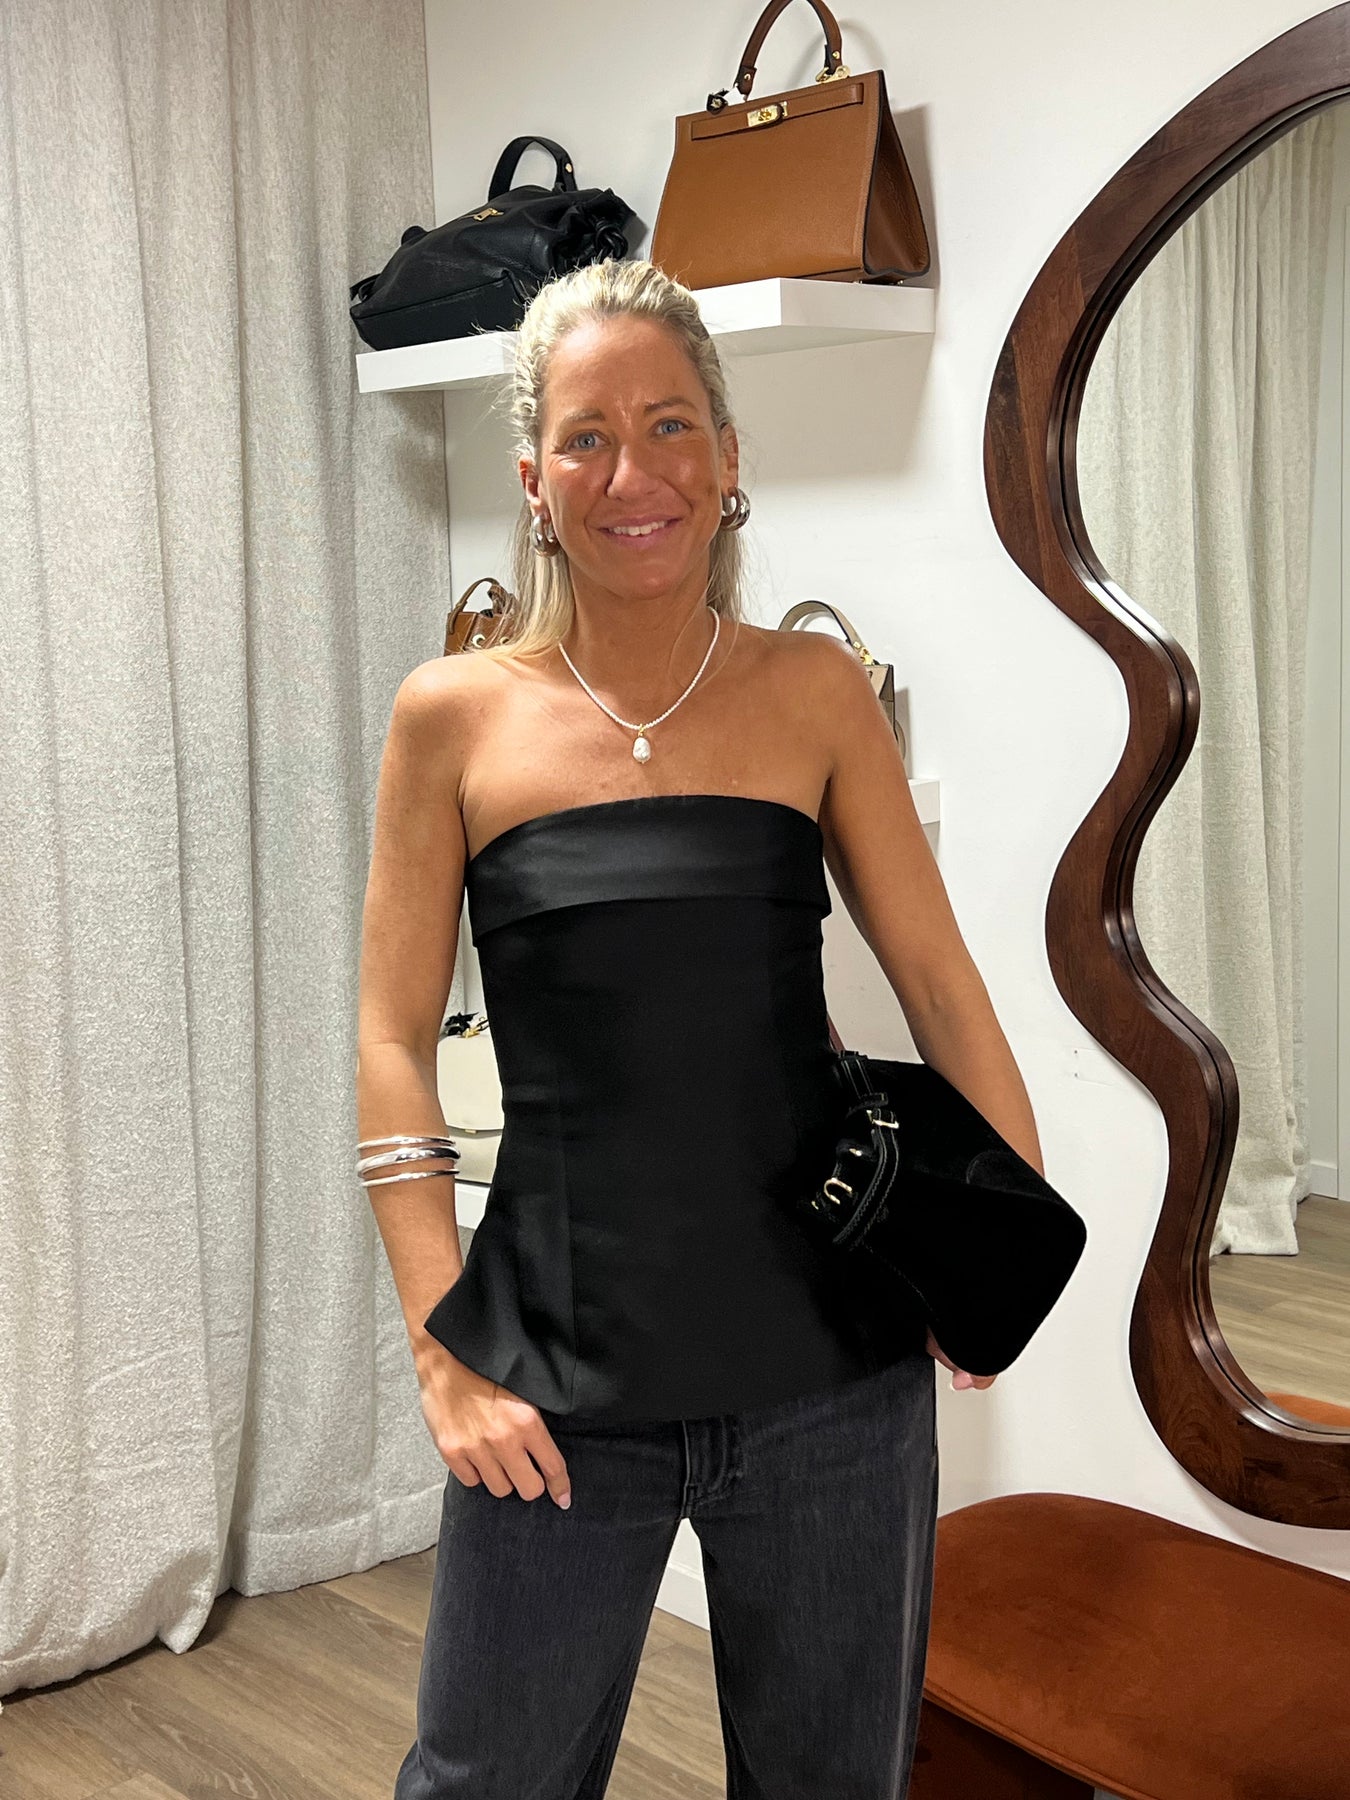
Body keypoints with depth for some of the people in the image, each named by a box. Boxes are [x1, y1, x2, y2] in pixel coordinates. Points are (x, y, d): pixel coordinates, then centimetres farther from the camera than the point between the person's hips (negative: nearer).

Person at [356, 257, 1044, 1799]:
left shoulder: (813, 692, 1)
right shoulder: (457, 716, -2)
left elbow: (939, 983, 4)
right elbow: (393, 1043, -1)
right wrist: (442, 1348, -6)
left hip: (833, 1369, 1)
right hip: (557, 1380, -1)